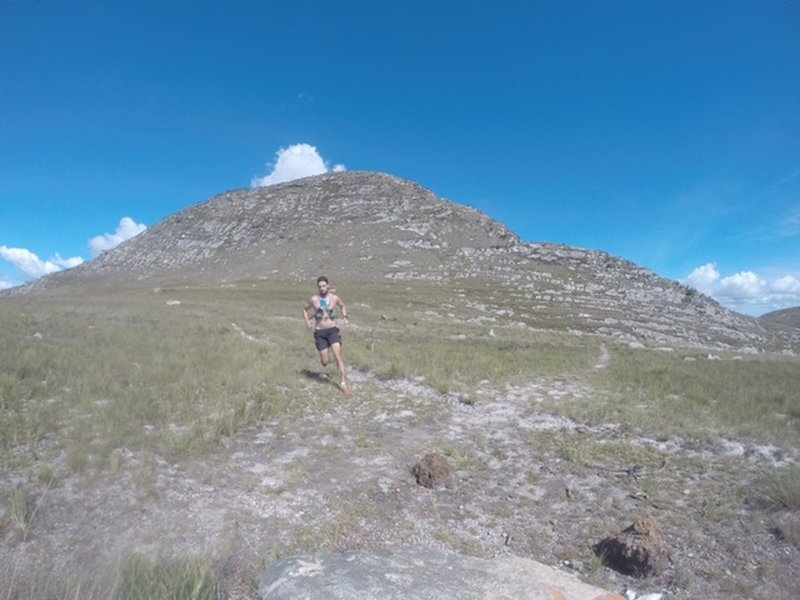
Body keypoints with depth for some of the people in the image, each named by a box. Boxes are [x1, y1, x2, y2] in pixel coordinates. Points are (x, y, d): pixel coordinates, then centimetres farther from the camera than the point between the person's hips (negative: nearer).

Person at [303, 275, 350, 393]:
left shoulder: (335, 298, -2)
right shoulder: (314, 299, -4)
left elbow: (343, 306, 20)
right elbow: (305, 309, 15)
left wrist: (344, 317, 2)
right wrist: (307, 322, 1)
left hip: (333, 330, 0)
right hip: (319, 333, 0)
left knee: (338, 355, -18)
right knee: (325, 362, 1)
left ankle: (343, 383, -17)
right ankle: (324, 358, 41)